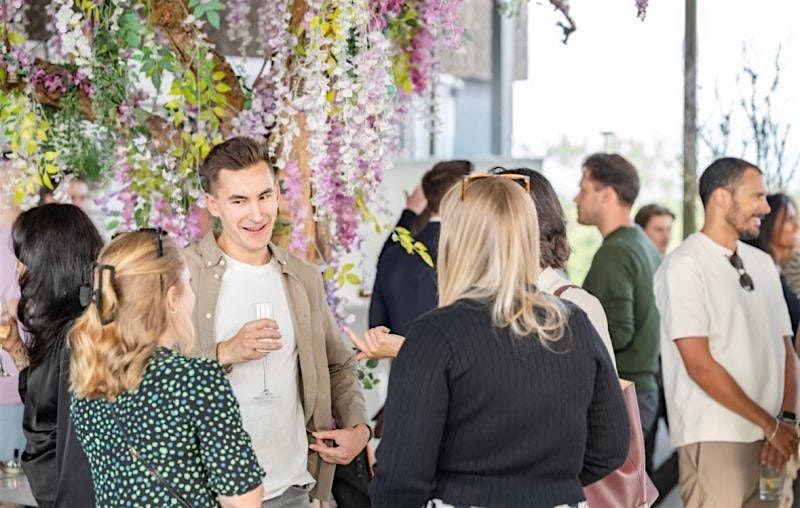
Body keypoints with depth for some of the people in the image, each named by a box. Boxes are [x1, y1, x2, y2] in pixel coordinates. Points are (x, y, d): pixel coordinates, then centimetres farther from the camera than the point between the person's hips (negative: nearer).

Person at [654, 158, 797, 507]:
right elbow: (699, 364, -13)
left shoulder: (762, 263, 14)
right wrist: (770, 424, -10)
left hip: (771, 438, 6)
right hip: (715, 440, -6)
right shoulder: (685, 265, -7)